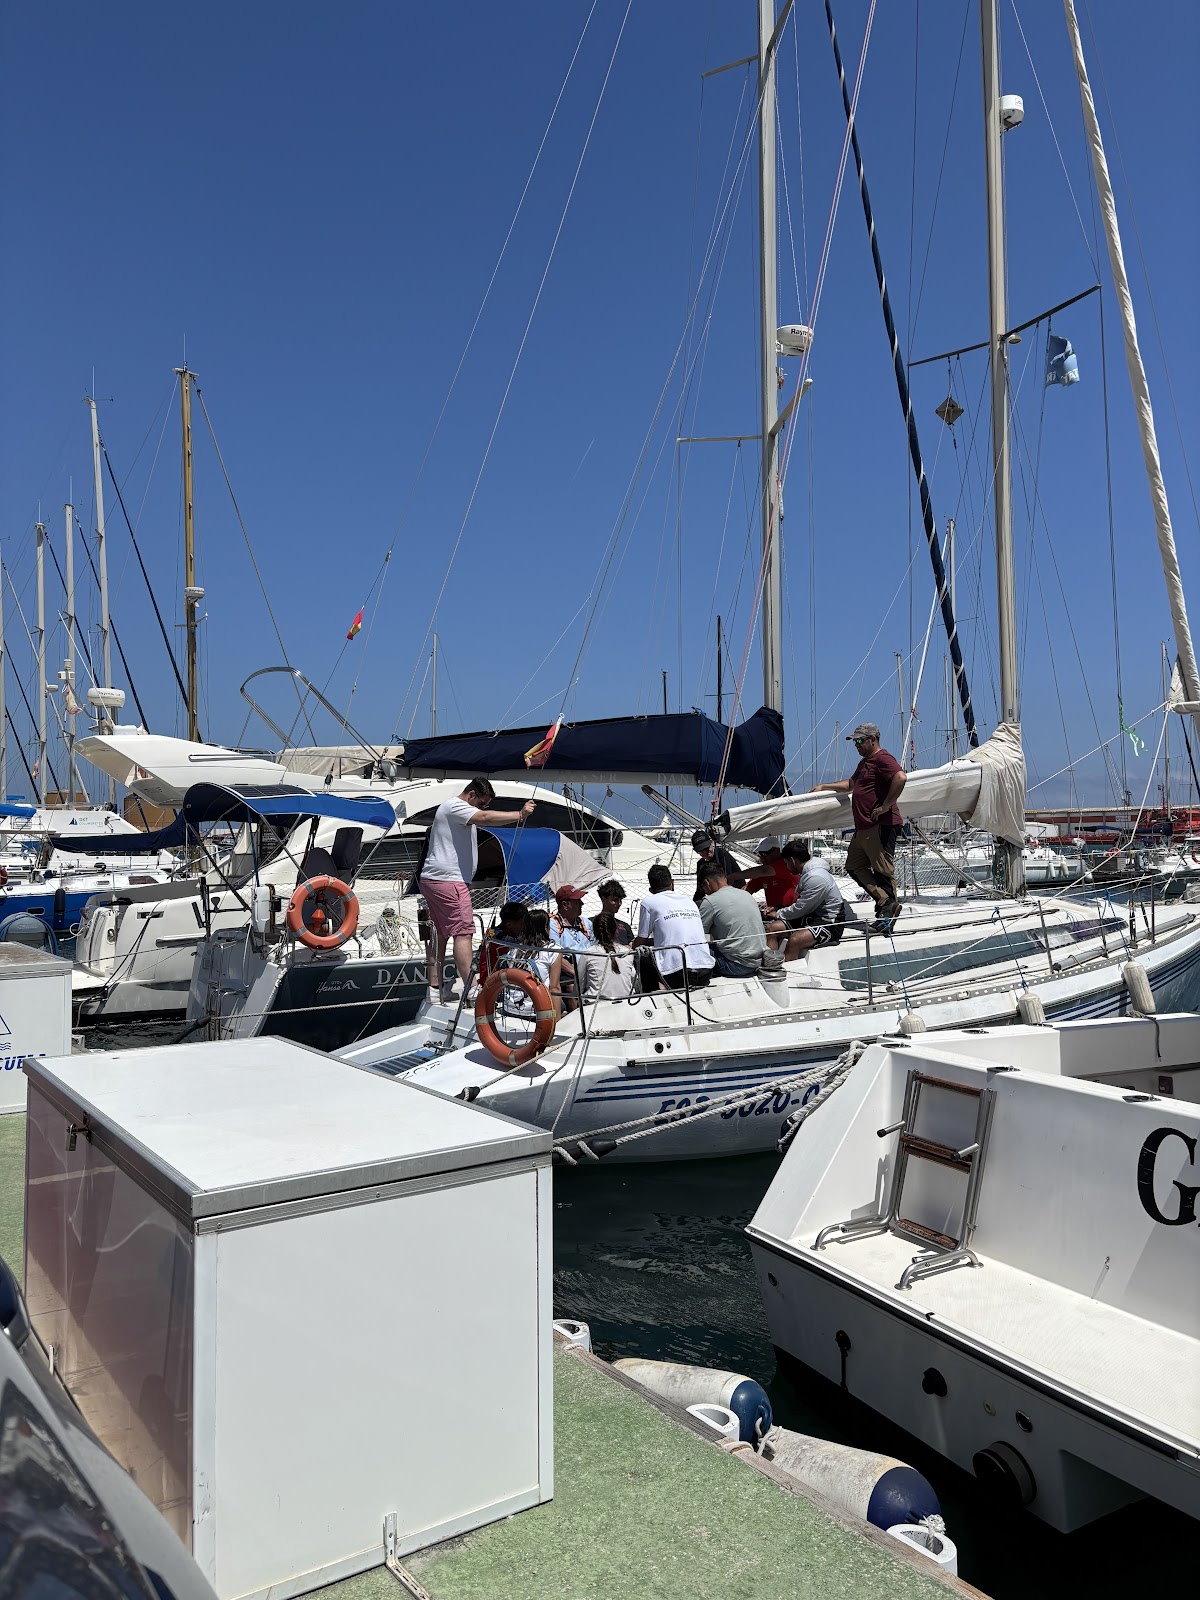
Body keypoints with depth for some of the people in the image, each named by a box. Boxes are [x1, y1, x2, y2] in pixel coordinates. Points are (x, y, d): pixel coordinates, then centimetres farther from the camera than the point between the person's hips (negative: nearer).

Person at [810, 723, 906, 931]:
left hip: (881, 825, -11)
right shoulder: (865, 762, 23)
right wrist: (824, 786, 36)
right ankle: (885, 901, 10)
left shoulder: (882, 759, -11)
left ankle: (889, 913, -5)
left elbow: (900, 777, -29)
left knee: (883, 869, -8)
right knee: (854, 866, 10)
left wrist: (885, 806, -25)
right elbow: (851, 784, 39)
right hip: (863, 827, 11)